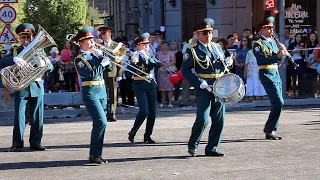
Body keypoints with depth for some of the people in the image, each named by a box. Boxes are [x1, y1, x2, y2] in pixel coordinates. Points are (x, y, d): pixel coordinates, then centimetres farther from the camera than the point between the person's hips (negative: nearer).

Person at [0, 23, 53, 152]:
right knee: (19, 116, -4)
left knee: (37, 117, 3)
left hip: (36, 86, 1)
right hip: (20, 87, -1)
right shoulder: (15, 51, 6)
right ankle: (17, 143, 5)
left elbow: (51, 67, 1)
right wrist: (14, 59, -30)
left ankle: (35, 143, 11)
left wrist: (44, 63, -23)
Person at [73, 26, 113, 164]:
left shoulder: (96, 54, 13)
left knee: (98, 124, 10)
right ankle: (94, 155, -9)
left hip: (102, 90, 7)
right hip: (90, 92, -7)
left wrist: (103, 57, -2)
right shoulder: (79, 59, -6)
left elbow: (109, 68, 11)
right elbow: (89, 75, -19)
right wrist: (102, 63, -15)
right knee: (101, 122, -16)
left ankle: (96, 154, 18)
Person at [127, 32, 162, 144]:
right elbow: (131, 69, -18)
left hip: (151, 84, 6)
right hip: (140, 85, -6)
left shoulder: (150, 55, 12)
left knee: (152, 112, 3)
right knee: (144, 111, -16)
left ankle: (147, 136, 15)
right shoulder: (135, 56, -4)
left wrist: (148, 59, -13)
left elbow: (159, 64, -4)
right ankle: (132, 133, 2)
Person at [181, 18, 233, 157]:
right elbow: (185, 70, -8)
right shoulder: (192, 50, -3)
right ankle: (192, 145, 11)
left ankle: (211, 148, 16)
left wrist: (228, 63, 2)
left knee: (219, 119, 5)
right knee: (203, 119, -10)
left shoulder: (217, 48, 16)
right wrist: (200, 83, -17)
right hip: (203, 89, -6)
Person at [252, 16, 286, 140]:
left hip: (276, 74, 8)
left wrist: (282, 52, -3)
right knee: (278, 102, -16)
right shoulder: (258, 44, -7)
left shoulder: (273, 41, 16)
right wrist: (277, 56, -26)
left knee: (277, 103, 8)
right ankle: (269, 129, -6)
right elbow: (261, 60, -20)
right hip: (266, 74, -8)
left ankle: (270, 131, 17)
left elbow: (277, 59, 17)